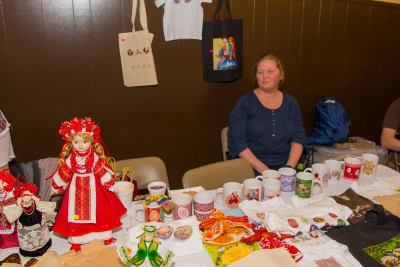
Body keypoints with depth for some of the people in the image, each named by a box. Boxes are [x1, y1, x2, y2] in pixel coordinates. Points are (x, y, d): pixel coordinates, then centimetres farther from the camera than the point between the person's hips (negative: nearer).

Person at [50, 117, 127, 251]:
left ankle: (106, 236, 26)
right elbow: (62, 174, 0)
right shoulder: (69, 159, -10)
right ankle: (76, 240, 21)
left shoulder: (95, 158, -13)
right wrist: (56, 186, 6)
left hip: (93, 188, 0)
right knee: (76, 213, 6)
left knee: (99, 211, 8)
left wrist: (111, 185, -5)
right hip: (76, 189, 1)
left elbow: (103, 172, -8)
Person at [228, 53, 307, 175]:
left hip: (285, 167, 4)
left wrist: (289, 167, -9)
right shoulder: (245, 103, -5)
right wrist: (265, 171, -17)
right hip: (253, 170, -3)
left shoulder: (290, 102, 9)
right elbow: (237, 142, -11)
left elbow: (299, 137, 7)